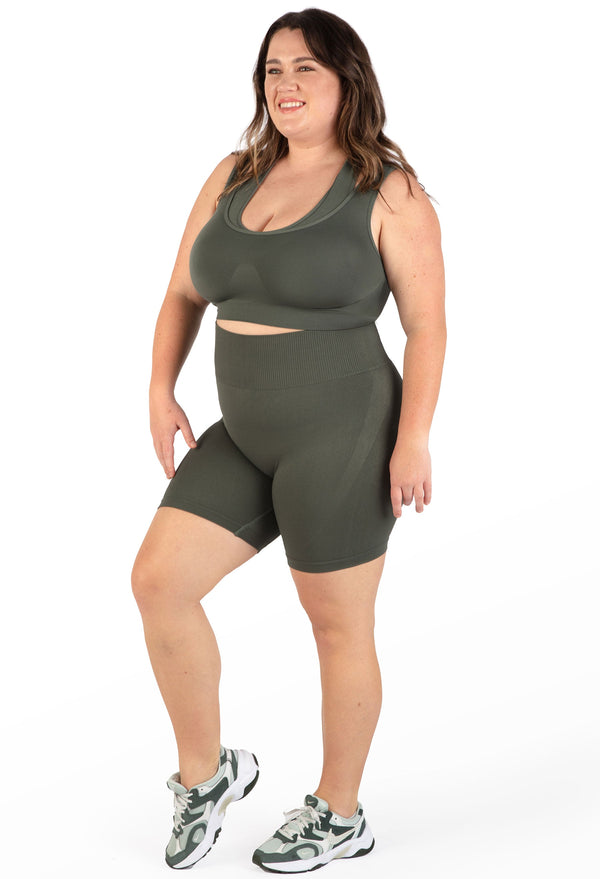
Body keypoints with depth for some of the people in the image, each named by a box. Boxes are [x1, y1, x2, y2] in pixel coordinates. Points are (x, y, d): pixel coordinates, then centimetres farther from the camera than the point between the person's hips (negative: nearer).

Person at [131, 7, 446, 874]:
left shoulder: (389, 192, -8)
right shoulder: (235, 176, 9)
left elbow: (428, 325, -9)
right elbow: (184, 293, 13)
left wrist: (414, 437, -17)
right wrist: (161, 391, 0)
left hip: (341, 437, -6)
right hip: (248, 437, 6)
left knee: (340, 627, 6)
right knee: (158, 581, -1)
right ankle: (205, 772, 19)